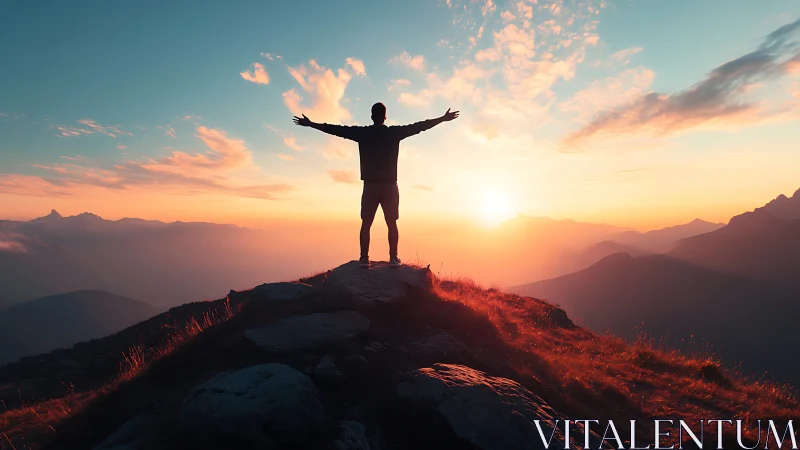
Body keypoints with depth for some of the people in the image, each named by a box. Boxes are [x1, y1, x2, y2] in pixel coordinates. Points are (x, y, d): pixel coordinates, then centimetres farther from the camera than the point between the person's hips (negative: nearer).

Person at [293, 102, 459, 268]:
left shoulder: (362, 133, 1)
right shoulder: (395, 132, 1)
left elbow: (336, 129, 6)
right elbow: (419, 126, 6)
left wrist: (310, 124, 16)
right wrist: (443, 119, 16)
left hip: (370, 186, 0)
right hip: (389, 185, 0)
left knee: (366, 224, 6)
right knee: (392, 224, 6)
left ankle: (364, 258, 2)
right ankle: (393, 258, 3)